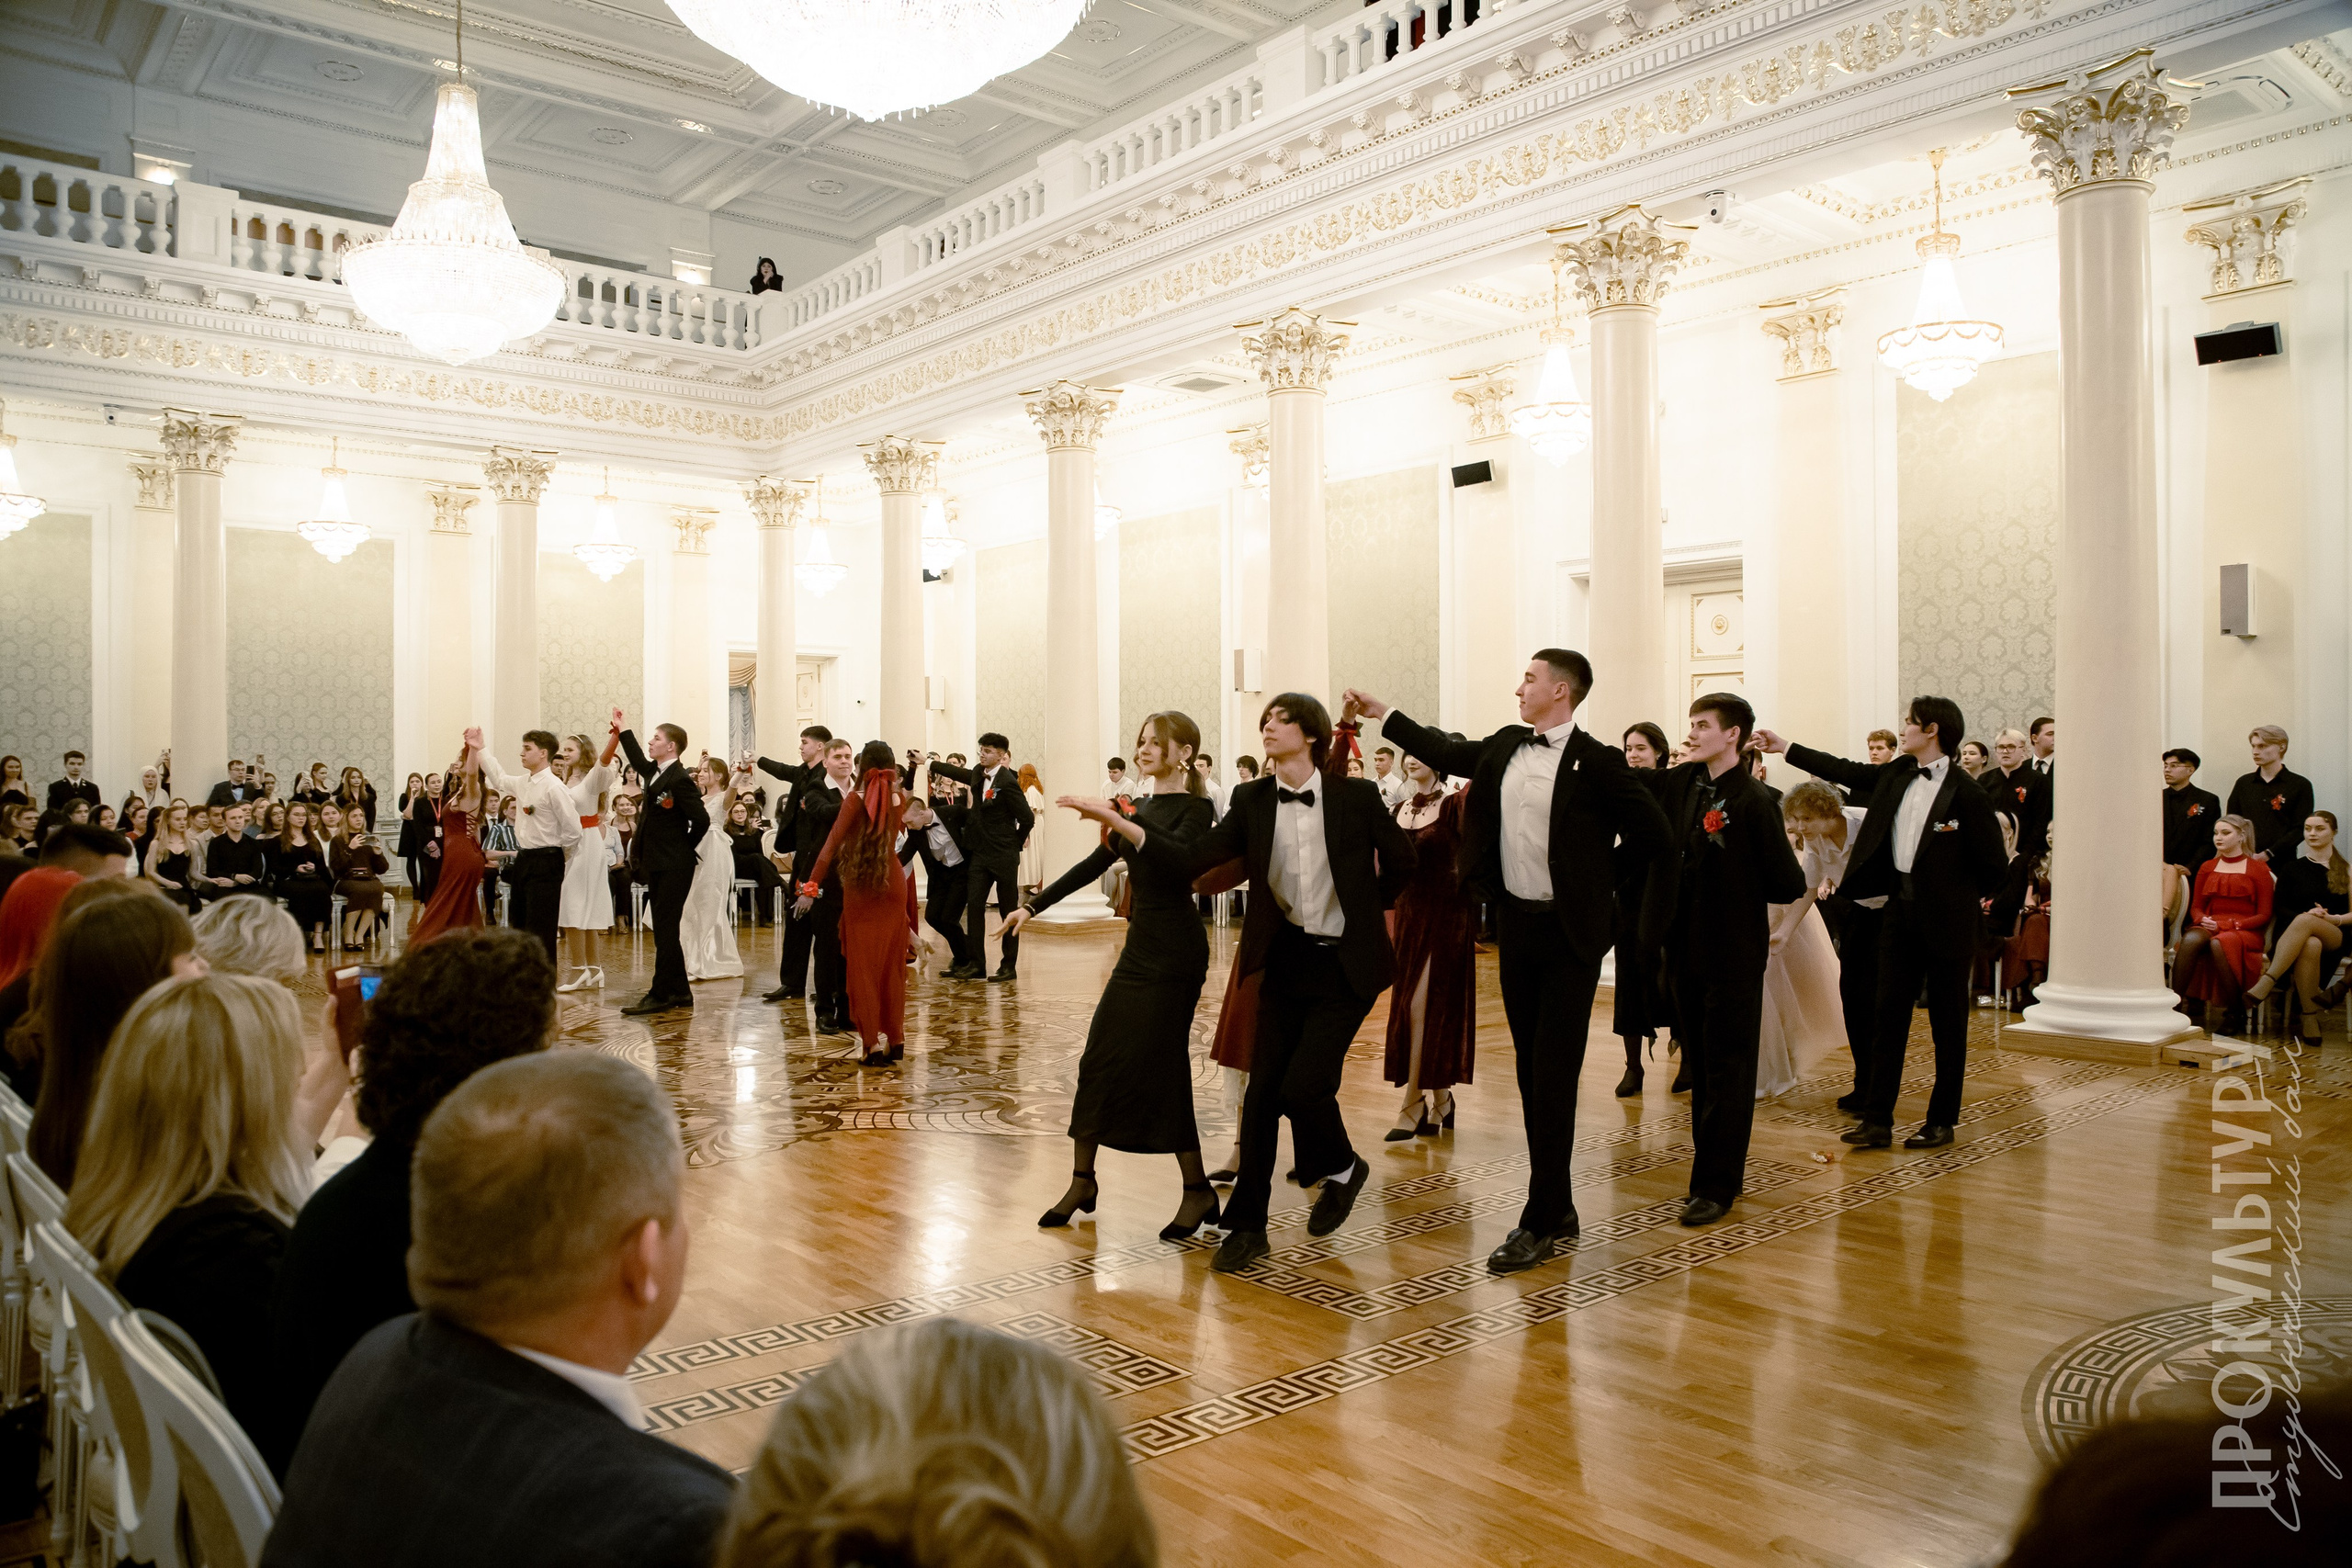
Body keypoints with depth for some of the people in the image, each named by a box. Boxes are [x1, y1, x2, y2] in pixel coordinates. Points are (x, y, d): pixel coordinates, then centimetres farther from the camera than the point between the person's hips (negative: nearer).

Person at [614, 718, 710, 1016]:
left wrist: (685, 848, -7)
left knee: (665, 930, -6)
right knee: (664, 929, 12)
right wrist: (622, 730, 37)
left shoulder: (679, 779, -17)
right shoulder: (654, 771, 11)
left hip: (673, 867, -9)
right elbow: (638, 762, 35)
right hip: (658, 865, 9)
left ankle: (660, 995, -2)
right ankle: (679, 992, 19)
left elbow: (701, 820, -21)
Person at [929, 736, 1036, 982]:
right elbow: (958, 773, 26)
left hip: (1004, 856, -7)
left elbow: (1027, 818, -15)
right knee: (974, 906, 2)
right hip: (980, 853, 7)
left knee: (1008, 911, 3)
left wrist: (1015, 843, -2)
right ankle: (976, 964, 7)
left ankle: (1009, 966, 9)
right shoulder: (979, 774, 6)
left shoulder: (1007, 782, -16)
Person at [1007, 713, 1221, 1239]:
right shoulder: (1140, 805, 14)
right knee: (1099, 1058, 6)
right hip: (1141, 946, 8)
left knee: (1159, 1066, -7)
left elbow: (1181, 861, -30)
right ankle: (1083, 1181, 17)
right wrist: (1033, 905, 17)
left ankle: (1197, 1191, 6)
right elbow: (1096, 864, 19)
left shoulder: (1193, 808, -9)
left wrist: (1115, 819, -38)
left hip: (1175, 953, -8)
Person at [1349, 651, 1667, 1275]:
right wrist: (1383, 715, 24)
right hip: (1515, 922, 7)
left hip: (1570, 931, -6)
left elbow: (1652, 832, -8)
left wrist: (1607, 882, 0)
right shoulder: (1504, 746, 7)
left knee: (1554, 1077, -5)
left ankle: (1539, 1225, 2)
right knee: (1532, 1075, 11)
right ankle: (1558, 1208, 23)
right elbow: (1450, 754, 23)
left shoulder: (1596, 761, -11)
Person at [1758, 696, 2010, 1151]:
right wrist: (1784, 748, 17)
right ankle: (1877, 1119, 9)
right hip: (1900, 909, 6)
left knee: (1948, 1023, 7)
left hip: (1946, 918, -6)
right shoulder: (1898, 774, 5)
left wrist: (1967, 898, 3)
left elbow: (1995, 863, -8)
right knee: (1888, 1014, 5)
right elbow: (1847, 772, 16)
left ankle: (1942, 1121, 19)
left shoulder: (1966, 794, -14)